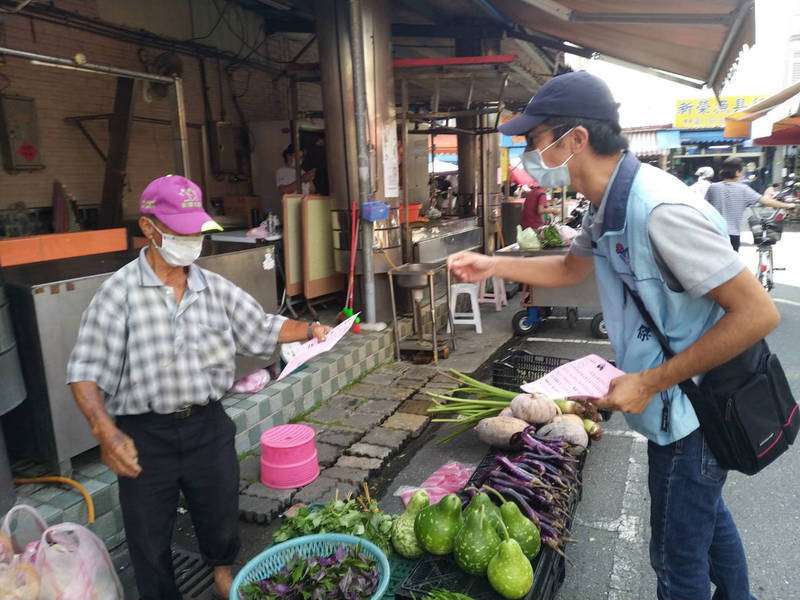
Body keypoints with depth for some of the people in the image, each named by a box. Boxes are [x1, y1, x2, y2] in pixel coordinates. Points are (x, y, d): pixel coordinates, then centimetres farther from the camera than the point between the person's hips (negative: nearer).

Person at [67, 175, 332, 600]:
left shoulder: (215, 288, 0)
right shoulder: (119, 292, -12)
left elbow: (261, 328, 8)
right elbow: (85, 368, -12)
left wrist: (308, 330, -7)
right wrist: (106, 432, -23)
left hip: (208, 425, 3)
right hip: (145, 435, -3)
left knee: (221, 514, 22)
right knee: (149, 534, 15)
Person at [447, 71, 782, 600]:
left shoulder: (659, 209, -30)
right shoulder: (609, 205, 1)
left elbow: (758, 312, -28)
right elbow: (572, 267, 19)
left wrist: (651, 382, -25)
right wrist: (493, 266, 7)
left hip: (694, 406, -9)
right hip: (679, 401, 9)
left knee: (678, 555, 8)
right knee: (706, 514, 29)